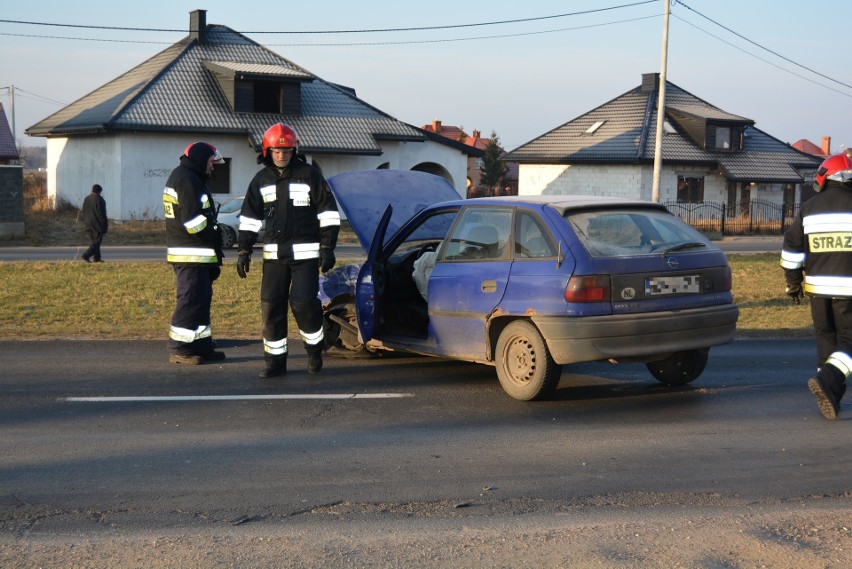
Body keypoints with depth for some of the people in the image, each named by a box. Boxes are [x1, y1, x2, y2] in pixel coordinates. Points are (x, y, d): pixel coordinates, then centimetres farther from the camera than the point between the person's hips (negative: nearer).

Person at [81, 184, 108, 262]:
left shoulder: (86, 199, 8)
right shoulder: (99, 199, -15)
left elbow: (83, 212, 12)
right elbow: (101, 213, -16)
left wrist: (86, 221, 18)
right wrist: (105, 222, -7)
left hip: (89, 224, 8)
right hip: (98, 224, -8)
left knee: (93, 241, 14)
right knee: (96, 242, -3)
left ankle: (96, 258, 14)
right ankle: (86, 255, -14)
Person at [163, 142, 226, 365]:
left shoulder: (186, 177, 20)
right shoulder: (187, 180, -14)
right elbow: (193, 220, -21)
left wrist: (214, 244, 14)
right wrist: (214, 240, -10)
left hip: (198, 254, 11)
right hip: (192, 254, -11)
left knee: (201, 299, 14)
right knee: (190, 301, -8)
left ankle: (201, 345, 19)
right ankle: (179, 349, -4)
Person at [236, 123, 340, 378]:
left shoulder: (309, 175, -2)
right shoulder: (261, 180, 10)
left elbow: (328, 212, -1)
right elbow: (249, 217, 14)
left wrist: (327, 247, -6)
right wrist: (244, 250, 8)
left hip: (305, 252, -4)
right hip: (273, 254, 4)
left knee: (303, 302, -12)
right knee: (271, 306, 2)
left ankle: (314, 348, 13)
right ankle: (275, 360, 12)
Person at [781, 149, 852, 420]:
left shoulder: (809, 208, 4)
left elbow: (792, 248, 6)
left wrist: (793, 283, 15)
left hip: (818, 287, 3)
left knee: (825, 337, 16)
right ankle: (827, 380, -20)